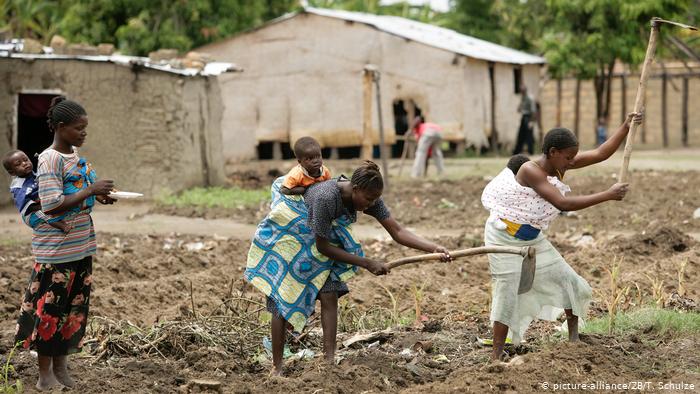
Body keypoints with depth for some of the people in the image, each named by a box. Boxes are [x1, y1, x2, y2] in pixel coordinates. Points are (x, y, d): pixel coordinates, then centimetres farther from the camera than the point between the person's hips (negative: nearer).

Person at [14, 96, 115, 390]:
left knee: (74, 308, 12)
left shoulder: (76, 157, 9)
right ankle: (45, 375, 10)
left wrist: (98, 197, 1)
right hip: (56, 249, -8)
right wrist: (90, 191, -21)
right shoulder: (49, 160, -16)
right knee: (49, 310, 0)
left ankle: (61, 366, 24)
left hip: (80, 246, 8)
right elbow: (52, 206, -22)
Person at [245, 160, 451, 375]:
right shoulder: (326, 198, -39)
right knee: (282, 301, -4)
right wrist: (367, 263, -27)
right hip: (290, 238, -6)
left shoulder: (369, 198, -19)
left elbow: (397, 231, -21)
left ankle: (329, 359, -4)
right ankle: (276, 368, 3)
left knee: (329, 296, -6)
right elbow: (323, 247, -28)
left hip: (322, 239, 6)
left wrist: (434, 248, -35)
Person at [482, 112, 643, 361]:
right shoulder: (530, 171, -29)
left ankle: (574, 338, 22)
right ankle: (496, 354, -1)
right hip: (505, 237, -8)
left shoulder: (559, 166, -6)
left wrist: (626, 127, -15)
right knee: (509, 293, -10)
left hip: (532, 239, 8)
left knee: (569, 283, 7)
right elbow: (563, 203, -38)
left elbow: (600, 154, -3)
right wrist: (608, 195, -36)